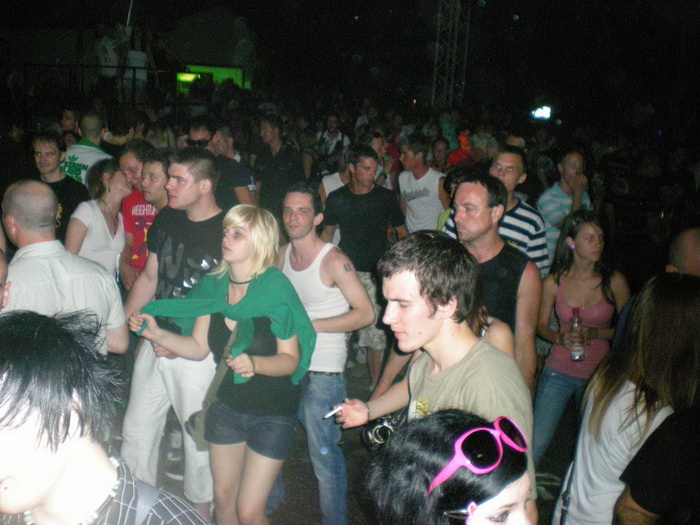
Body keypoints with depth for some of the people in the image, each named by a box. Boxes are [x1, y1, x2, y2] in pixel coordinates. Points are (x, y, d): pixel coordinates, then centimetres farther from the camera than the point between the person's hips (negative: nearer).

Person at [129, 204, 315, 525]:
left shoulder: (276, 288, -18)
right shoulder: (214, 285, -2)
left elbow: (290, 359, -17)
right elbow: (199, 348, 2)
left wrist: (255, 364, -35)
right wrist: (157, 334, -10)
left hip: (272, 413, -5)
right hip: (225, 405, 5)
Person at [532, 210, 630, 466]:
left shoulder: (614, 282, -4)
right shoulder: (554, 282, -3)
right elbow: (541, 325, 7)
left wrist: (595, 333, -14)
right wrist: (560, 338, -13)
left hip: (598, 372, 0)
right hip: (559, 370, 0)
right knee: (535, 444, -4)